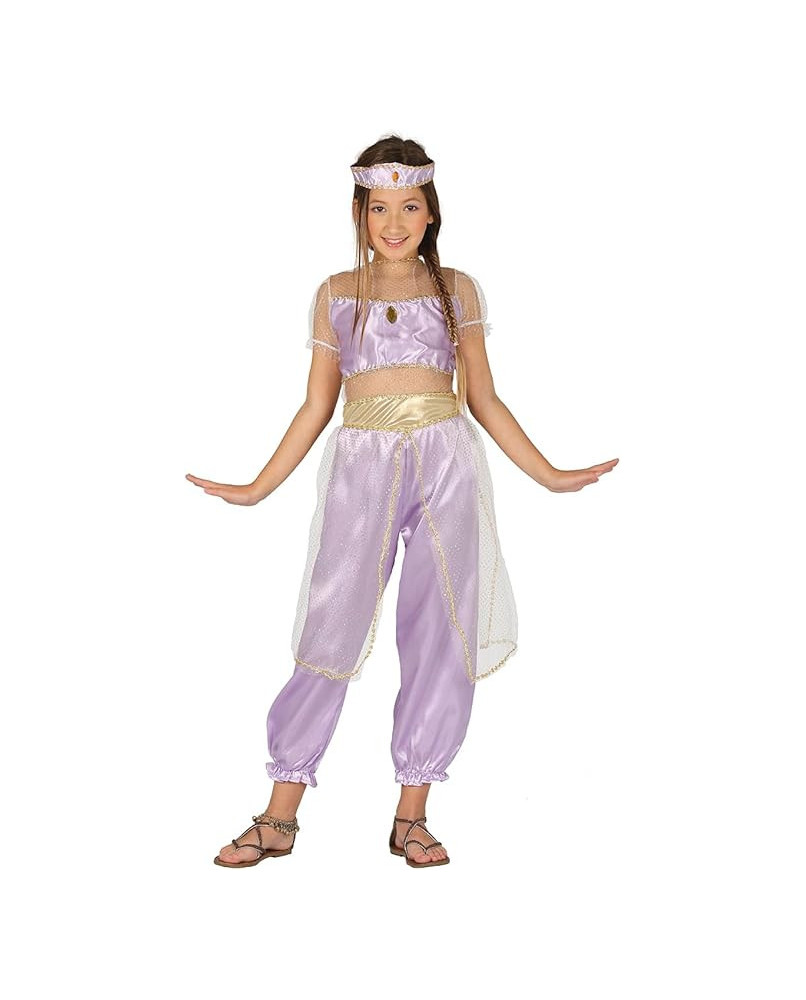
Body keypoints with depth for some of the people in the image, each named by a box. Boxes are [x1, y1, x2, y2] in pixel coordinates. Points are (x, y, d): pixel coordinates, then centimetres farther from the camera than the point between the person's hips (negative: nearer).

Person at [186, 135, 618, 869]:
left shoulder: (456, 289, 11)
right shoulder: (337, 293, 11)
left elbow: (483, 397, 12)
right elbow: (317, 407, 12)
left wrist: (548, 474, 7)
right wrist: (257, 489, 8)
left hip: (446, 465, 1)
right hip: (362, 467, -1)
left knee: (442, 636, 0)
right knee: (333, 631, -6)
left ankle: (411, 816, 11)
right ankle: (281, 817, 3)